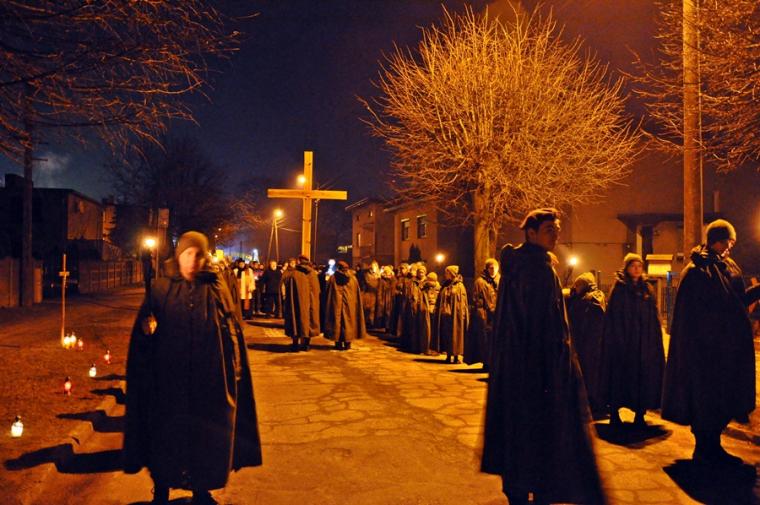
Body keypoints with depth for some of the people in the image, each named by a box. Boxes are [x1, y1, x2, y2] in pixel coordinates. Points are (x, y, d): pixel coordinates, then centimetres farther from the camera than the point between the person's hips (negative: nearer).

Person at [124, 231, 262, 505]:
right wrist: (147, 328, -24)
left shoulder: (215, 288, 1)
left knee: (205, 435, 10)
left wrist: (234, 370, -7)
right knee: (166, 434, 11)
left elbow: (232, 330, 0)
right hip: (169, 378, 0)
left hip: (207, 379, 0)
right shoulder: (161, 288, 1)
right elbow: (142, 327, -1)